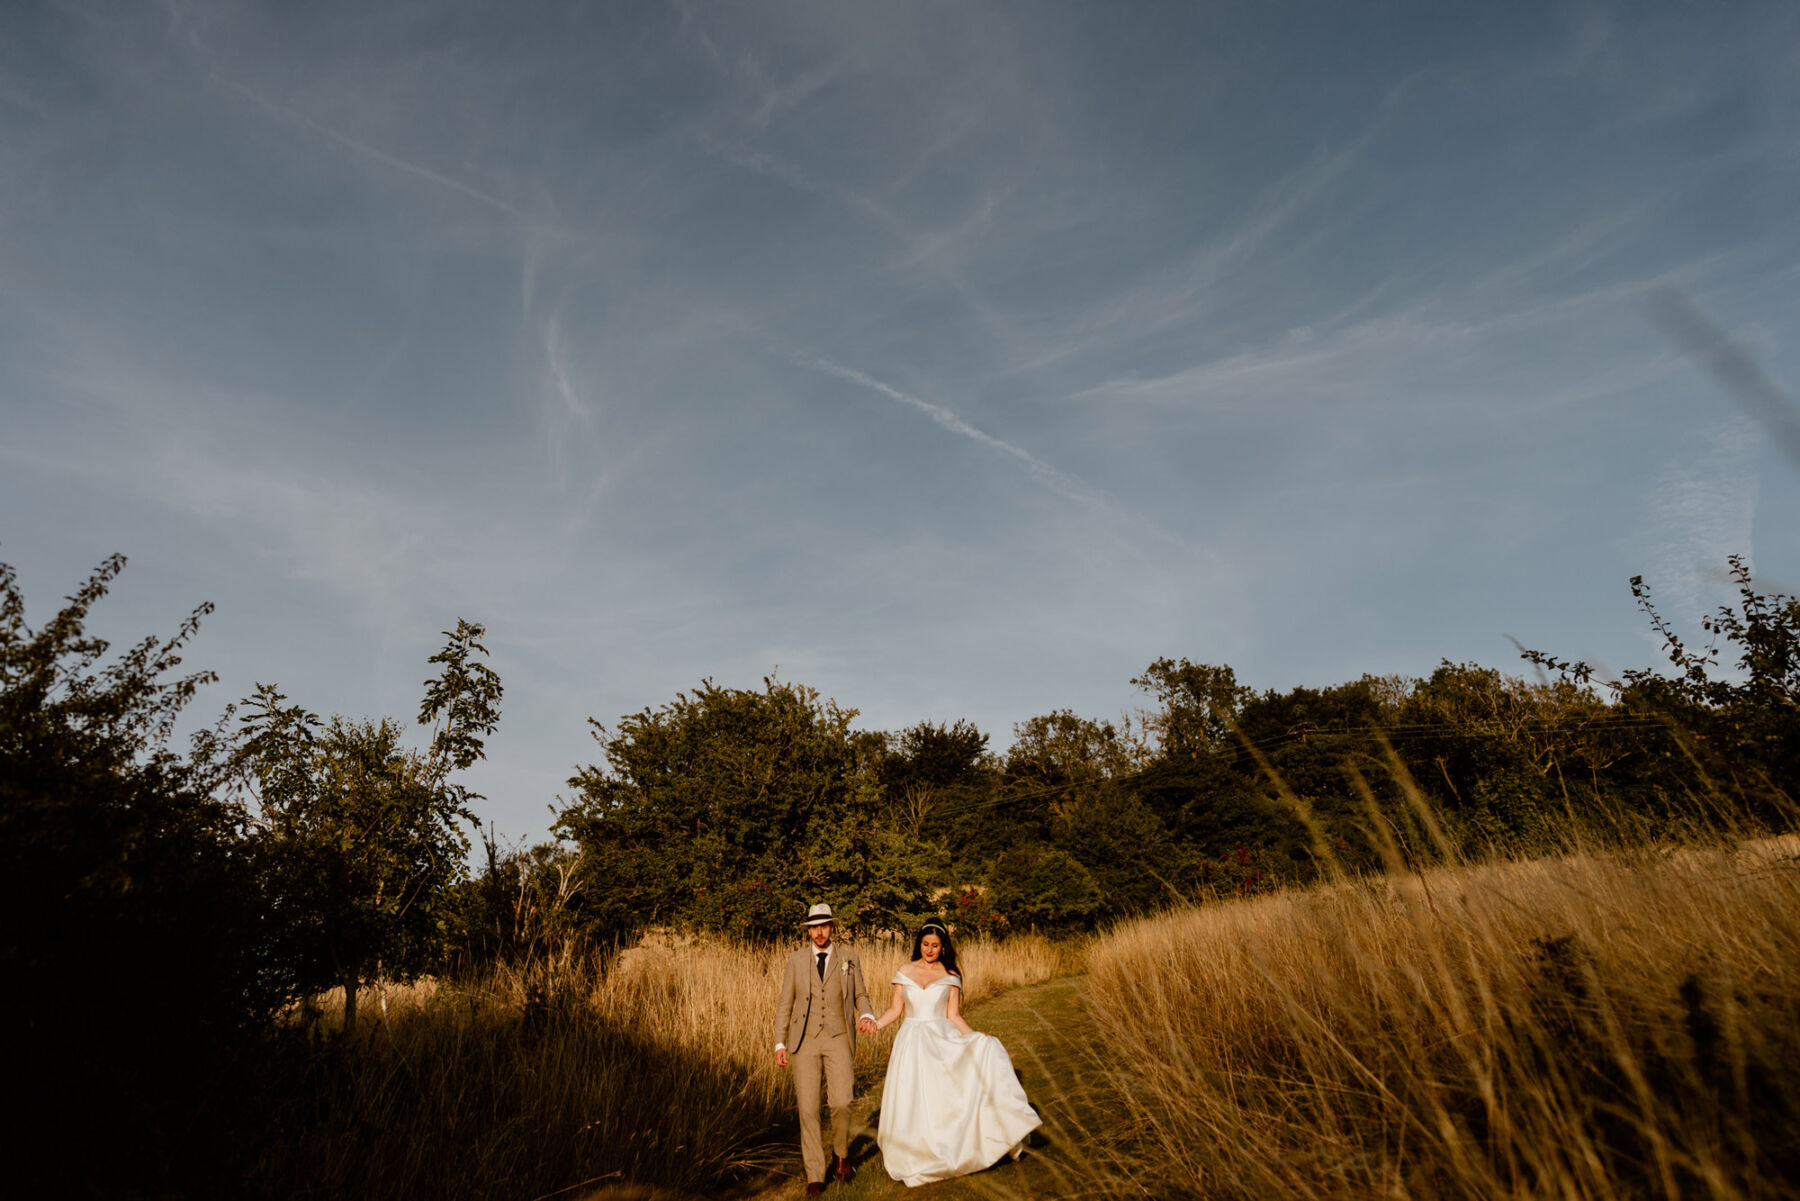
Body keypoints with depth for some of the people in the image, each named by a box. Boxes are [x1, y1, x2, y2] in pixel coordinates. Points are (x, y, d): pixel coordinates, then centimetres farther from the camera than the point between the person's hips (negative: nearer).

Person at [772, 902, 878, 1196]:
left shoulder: (849, 958, 4)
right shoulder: (795, 960, 4)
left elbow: (860, 995, 11)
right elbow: (785, 1003, 7)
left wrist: (867, 1016, -11)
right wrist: (780, 1044, 1)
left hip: (838, 1040, 0)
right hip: (805, 1042, 1)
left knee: (841, 1104, -12)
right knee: (808, 1109, -1)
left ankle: (840, 1155, 18)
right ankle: (815, 1177, 13)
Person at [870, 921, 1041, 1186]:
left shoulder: (950, 977, 1)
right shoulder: (904, 972, 3)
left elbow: (953, 1015, -1)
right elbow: (896, 1009, 3)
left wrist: (975, 1037, -14)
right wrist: (875, 1024, -13)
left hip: (941, 1042, -1)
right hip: (911, 1042, 1)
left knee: (941, 1099, -3)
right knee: (910, 1101, 3)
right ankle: (915, 1157, 17)